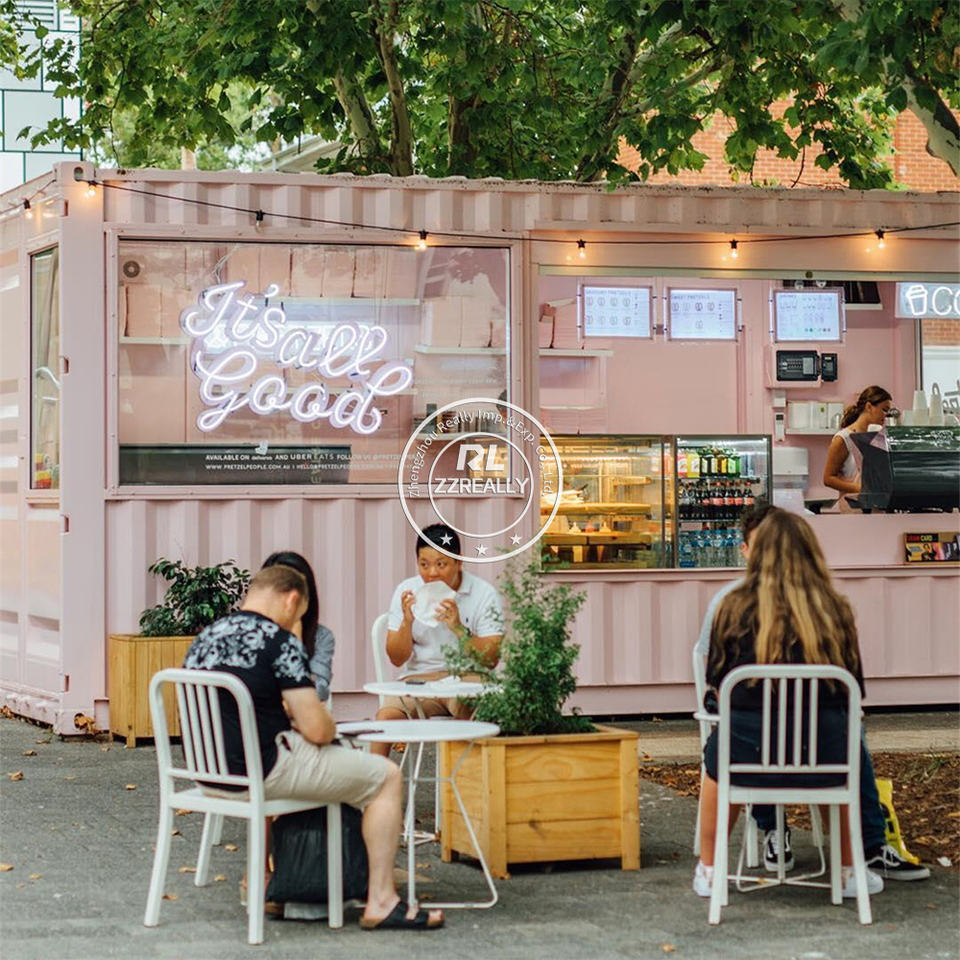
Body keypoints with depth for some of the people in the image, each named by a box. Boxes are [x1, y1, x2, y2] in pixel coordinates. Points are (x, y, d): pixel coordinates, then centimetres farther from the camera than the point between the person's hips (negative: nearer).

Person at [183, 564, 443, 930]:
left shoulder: (204, 638, 10)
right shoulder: (279, 642, -14)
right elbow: (317, 730, -16)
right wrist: (331, 726, 7)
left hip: (208, 772, 9)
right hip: (261, 771, -9)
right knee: (386, 776, 5)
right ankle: (381, 903, 4)